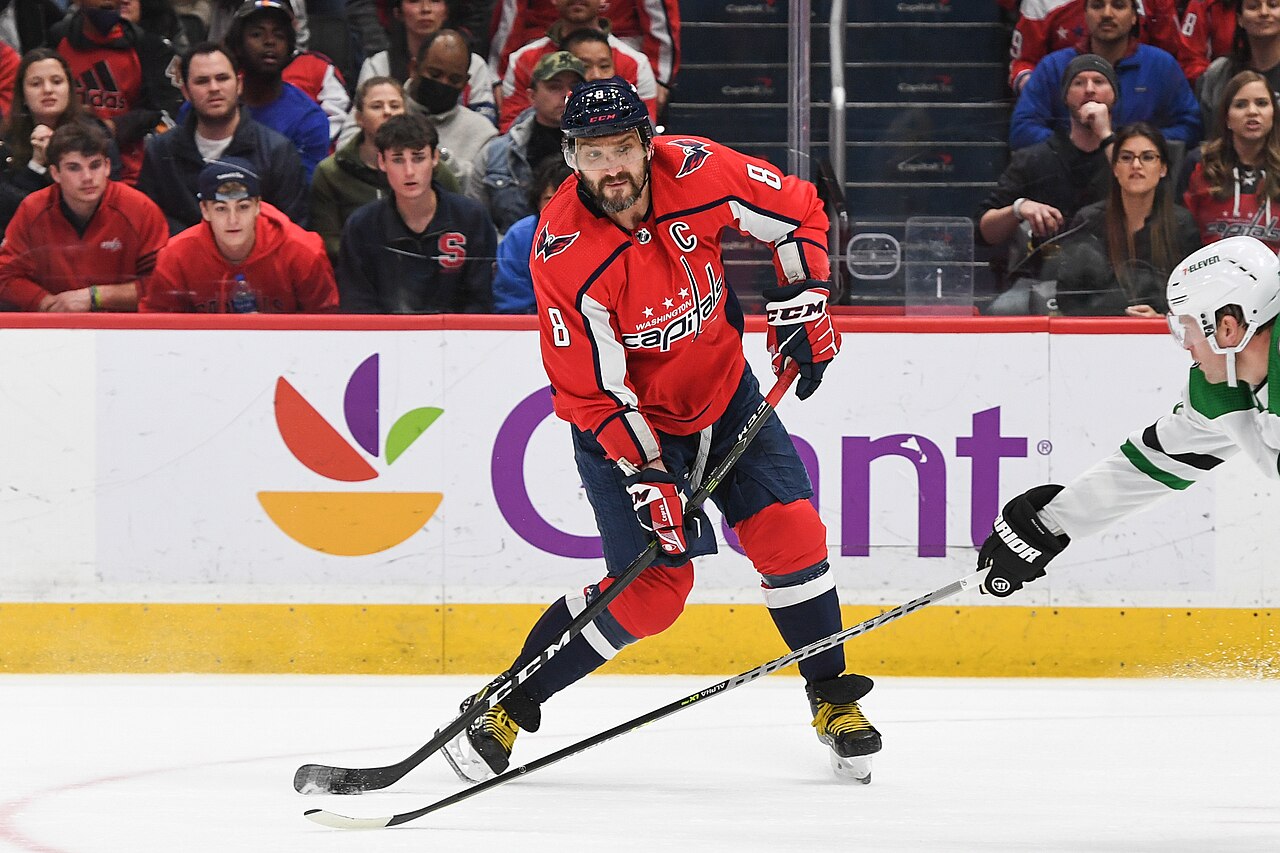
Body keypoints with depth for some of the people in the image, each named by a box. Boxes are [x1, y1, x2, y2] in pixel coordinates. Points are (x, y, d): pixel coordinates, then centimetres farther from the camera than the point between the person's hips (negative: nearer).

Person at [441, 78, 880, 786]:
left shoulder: (697, 172, -20)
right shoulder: (564, 255, -28)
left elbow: (797, 212, -1)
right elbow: (591, 393, -23)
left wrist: (802, 298, -9)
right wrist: (645, 477, -28)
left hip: (724, 394, 4)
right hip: (627, 418, -4)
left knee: (789, 534, -6)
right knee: (655, 584, -11)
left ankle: (833, 699, 12)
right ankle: (509, 710, 2)